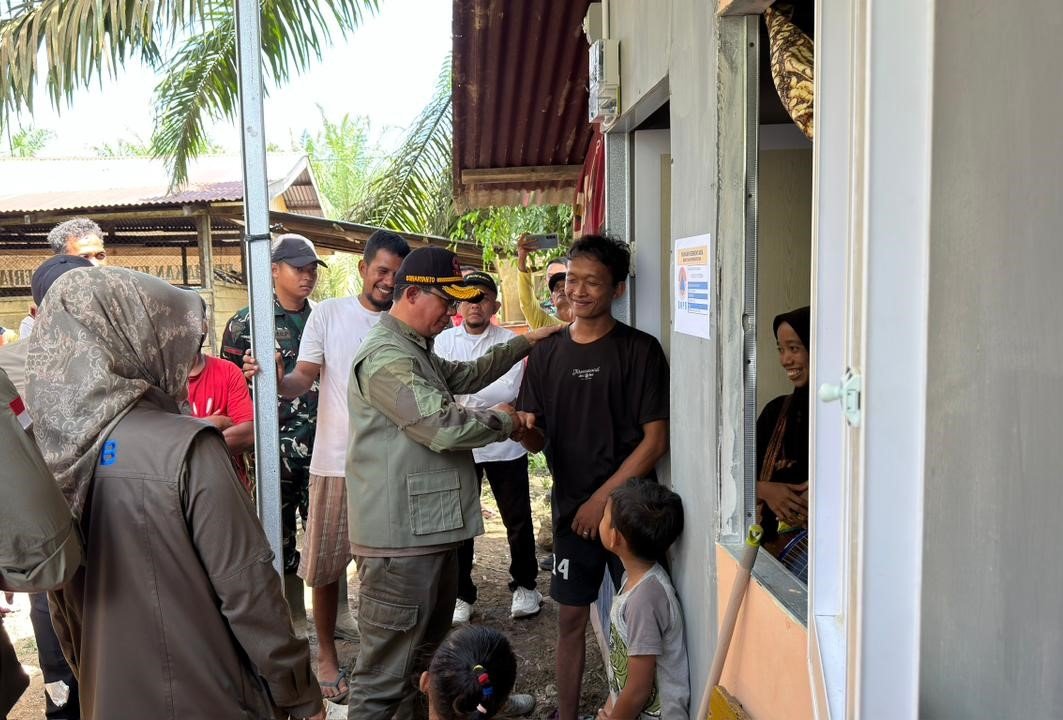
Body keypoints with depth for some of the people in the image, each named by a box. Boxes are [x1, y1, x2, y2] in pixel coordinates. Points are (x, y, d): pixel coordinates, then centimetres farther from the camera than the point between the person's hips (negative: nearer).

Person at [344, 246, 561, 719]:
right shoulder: (385, 357, -18)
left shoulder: (416, 351, 17)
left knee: (428, 651, 22)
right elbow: (444, 427, -25)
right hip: (401, 538, -11)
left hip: (429, 530, 11)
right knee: (386, 670, -3)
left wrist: (524, 343, 27)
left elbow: (463, 376, 32)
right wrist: (502, 420, -7)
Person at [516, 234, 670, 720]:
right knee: (571, 618, 11)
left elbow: (656, 440, -10)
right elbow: (537, 439, 7)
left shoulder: (640, 350, -6)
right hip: (572, 510, 4)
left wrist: (602, 499, -13)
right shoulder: (546, 353, 6)